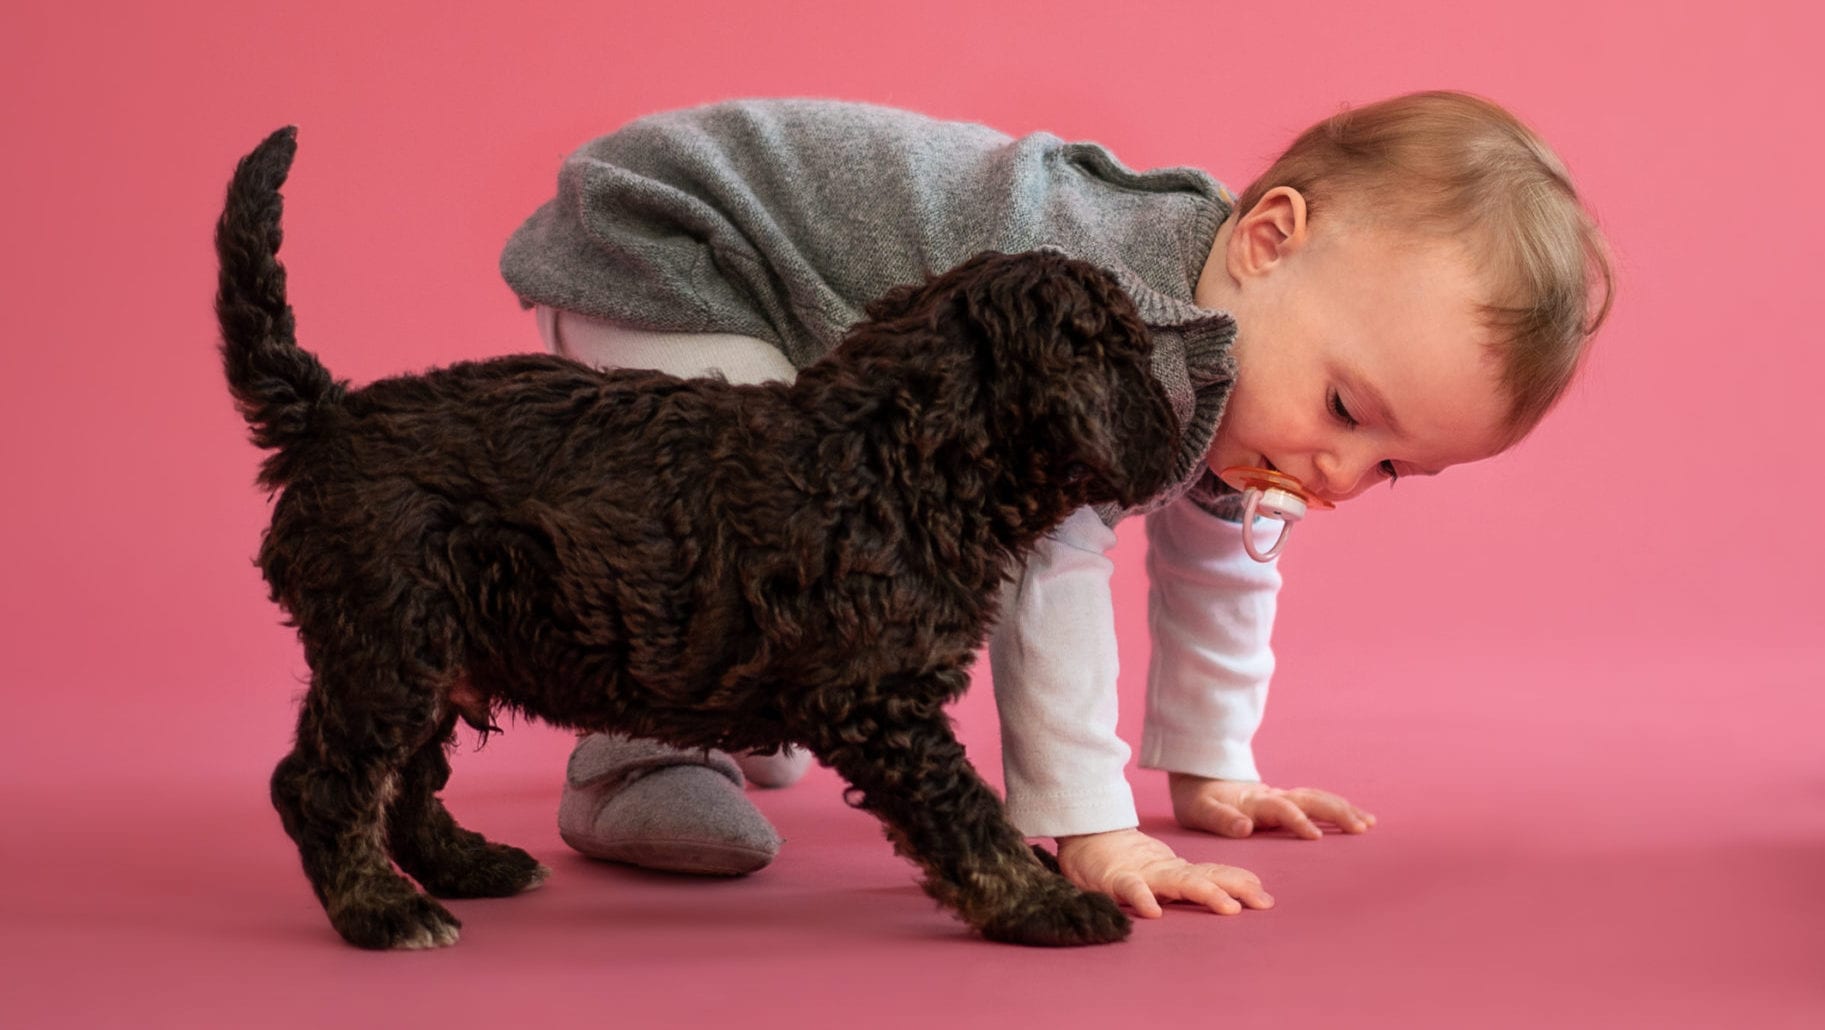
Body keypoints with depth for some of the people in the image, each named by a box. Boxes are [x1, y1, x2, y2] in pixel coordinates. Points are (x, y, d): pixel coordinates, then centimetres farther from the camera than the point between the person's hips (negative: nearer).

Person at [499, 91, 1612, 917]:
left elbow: (1213, 559, 7)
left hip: (821, 331, 9)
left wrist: (1210, 768, 10)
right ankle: (641, 747, -13)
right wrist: (1089, 826, -40)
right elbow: (1045, 555, -42)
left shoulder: (1240, 354, -8)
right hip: (661, 255, -8)